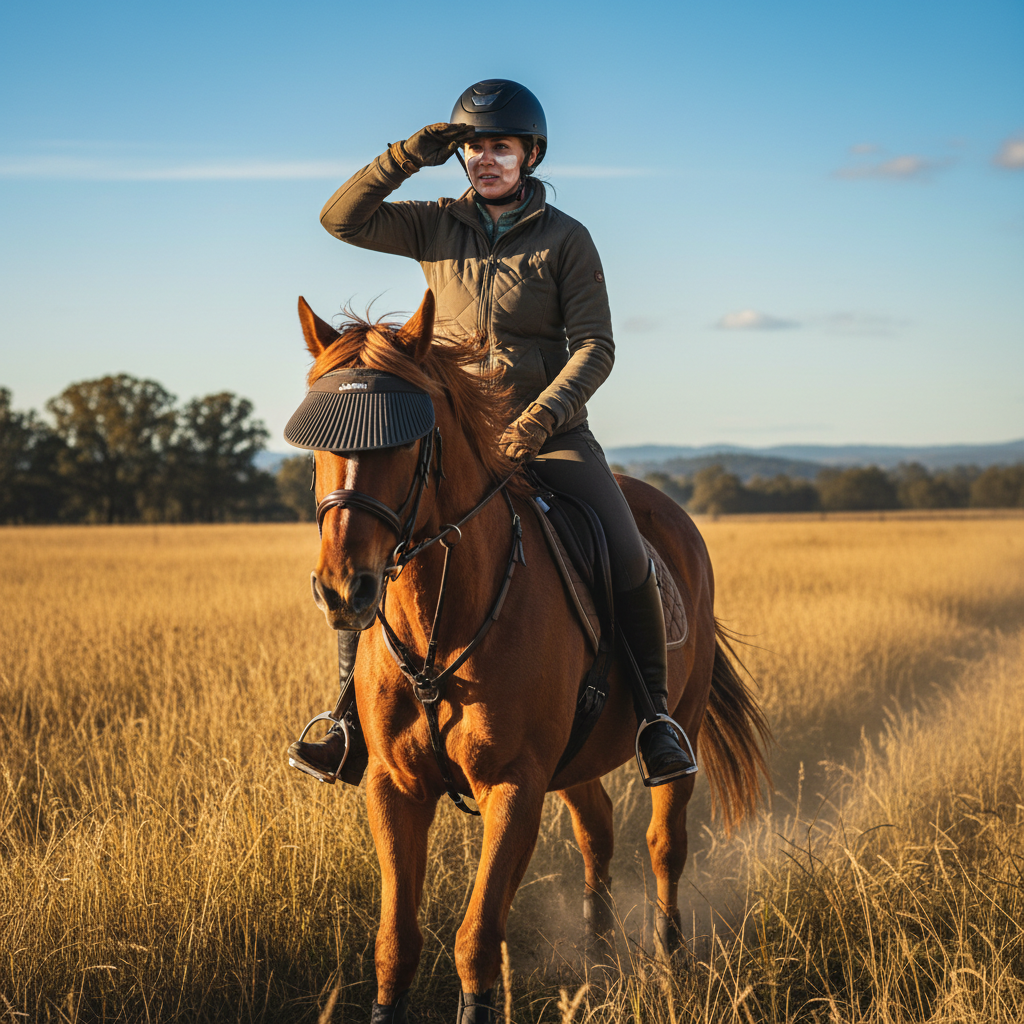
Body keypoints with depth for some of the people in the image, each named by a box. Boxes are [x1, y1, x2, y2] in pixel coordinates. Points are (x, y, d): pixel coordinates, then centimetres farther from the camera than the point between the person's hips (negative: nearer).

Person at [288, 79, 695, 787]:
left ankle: (655, 711, -4)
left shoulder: (565, 238, 1)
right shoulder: (437, 227, 9)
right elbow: (342, 220, 0)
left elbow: (594, 346, -4)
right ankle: (353, 720, -5)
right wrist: (411, 156, -10)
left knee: (628, 559, -21)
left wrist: (544, 415, -20)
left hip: (548, 429, -2)